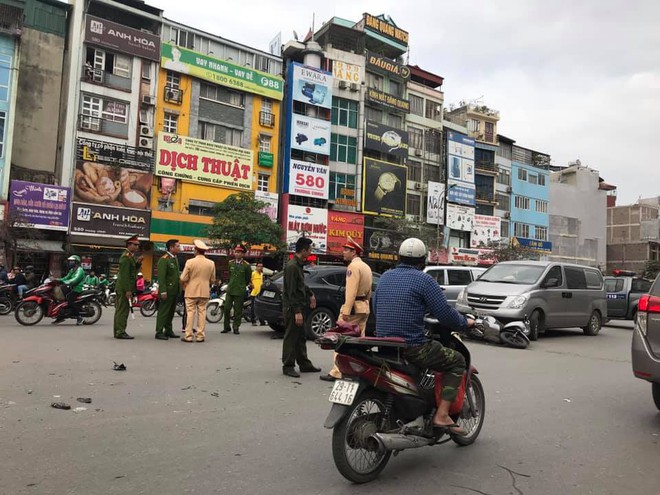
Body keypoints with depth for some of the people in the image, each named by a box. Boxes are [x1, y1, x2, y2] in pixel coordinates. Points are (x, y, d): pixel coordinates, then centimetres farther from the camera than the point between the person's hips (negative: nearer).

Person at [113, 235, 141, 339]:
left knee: (120, 310, 14)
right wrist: (128, 290, -23)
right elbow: (124, 275, -20)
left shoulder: (131, 256, 15)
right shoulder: (126, 257, -15)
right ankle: (120, 332, -2)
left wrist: (138, 263, 3)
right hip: (124, 288, -10)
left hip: (126, 288, 10)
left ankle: (118, 331, 21)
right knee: (123, 310, -6)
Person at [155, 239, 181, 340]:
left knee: (171, 312, 14)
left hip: (175, 291, 9)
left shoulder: (175, 259, 16)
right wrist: (163, 291, -22)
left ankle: (168, 331, 22)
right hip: (167, 290, -9)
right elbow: (161, 277, -17)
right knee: (163, 312, -4)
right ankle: (159, 332, 2)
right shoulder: (164, 259, -12)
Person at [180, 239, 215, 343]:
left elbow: (183, 278, -7)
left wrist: (183, 286, 13)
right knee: (202, 313, 7)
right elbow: (212, 280, 5)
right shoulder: (211, 263, -1)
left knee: (190, 313, 3)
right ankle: (200, 336, 9)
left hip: (191, 291, -2)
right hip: (204, 292, 2)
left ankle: (188, 336, 5)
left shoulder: (190, 262, -10)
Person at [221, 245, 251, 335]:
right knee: (226, 308, 1)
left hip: (240, 291, -3)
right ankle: (227, 327, 13)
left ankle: (236, 327, 12)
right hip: (230, 290, 3)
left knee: (238, 310, 1)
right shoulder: (230, 263, 9)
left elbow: (248, 279, 8)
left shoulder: (246, 265, -3)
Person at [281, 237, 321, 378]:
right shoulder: (292, 266, -19)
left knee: (301, 337, 15)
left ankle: (304, 364, 24)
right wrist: (297, 311, -23)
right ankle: (288, 366, 9)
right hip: (292, 308, -10)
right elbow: (291, 291, -22)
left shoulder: (299, 265, 12)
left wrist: (310, 294, 23)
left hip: (299, 306, 10)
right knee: (291, 337, -1)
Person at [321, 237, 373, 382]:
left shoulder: (353, 266, -13)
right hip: (364, 307, 10)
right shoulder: (366, 267, 17)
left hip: (353, 306, -10)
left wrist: (346, 311, -24)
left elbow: (351, 290, -21)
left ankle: (337, 372, -8)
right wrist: (364, 304, 19)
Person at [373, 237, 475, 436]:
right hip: (412, 347, -7)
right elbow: (445, 313, -11)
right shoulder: (424, 280, -9)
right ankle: (442, 414, 0)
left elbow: (375, 307, 20)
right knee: (457, 361, 10)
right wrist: (465, 323, 8)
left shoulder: (385, 277, 10)